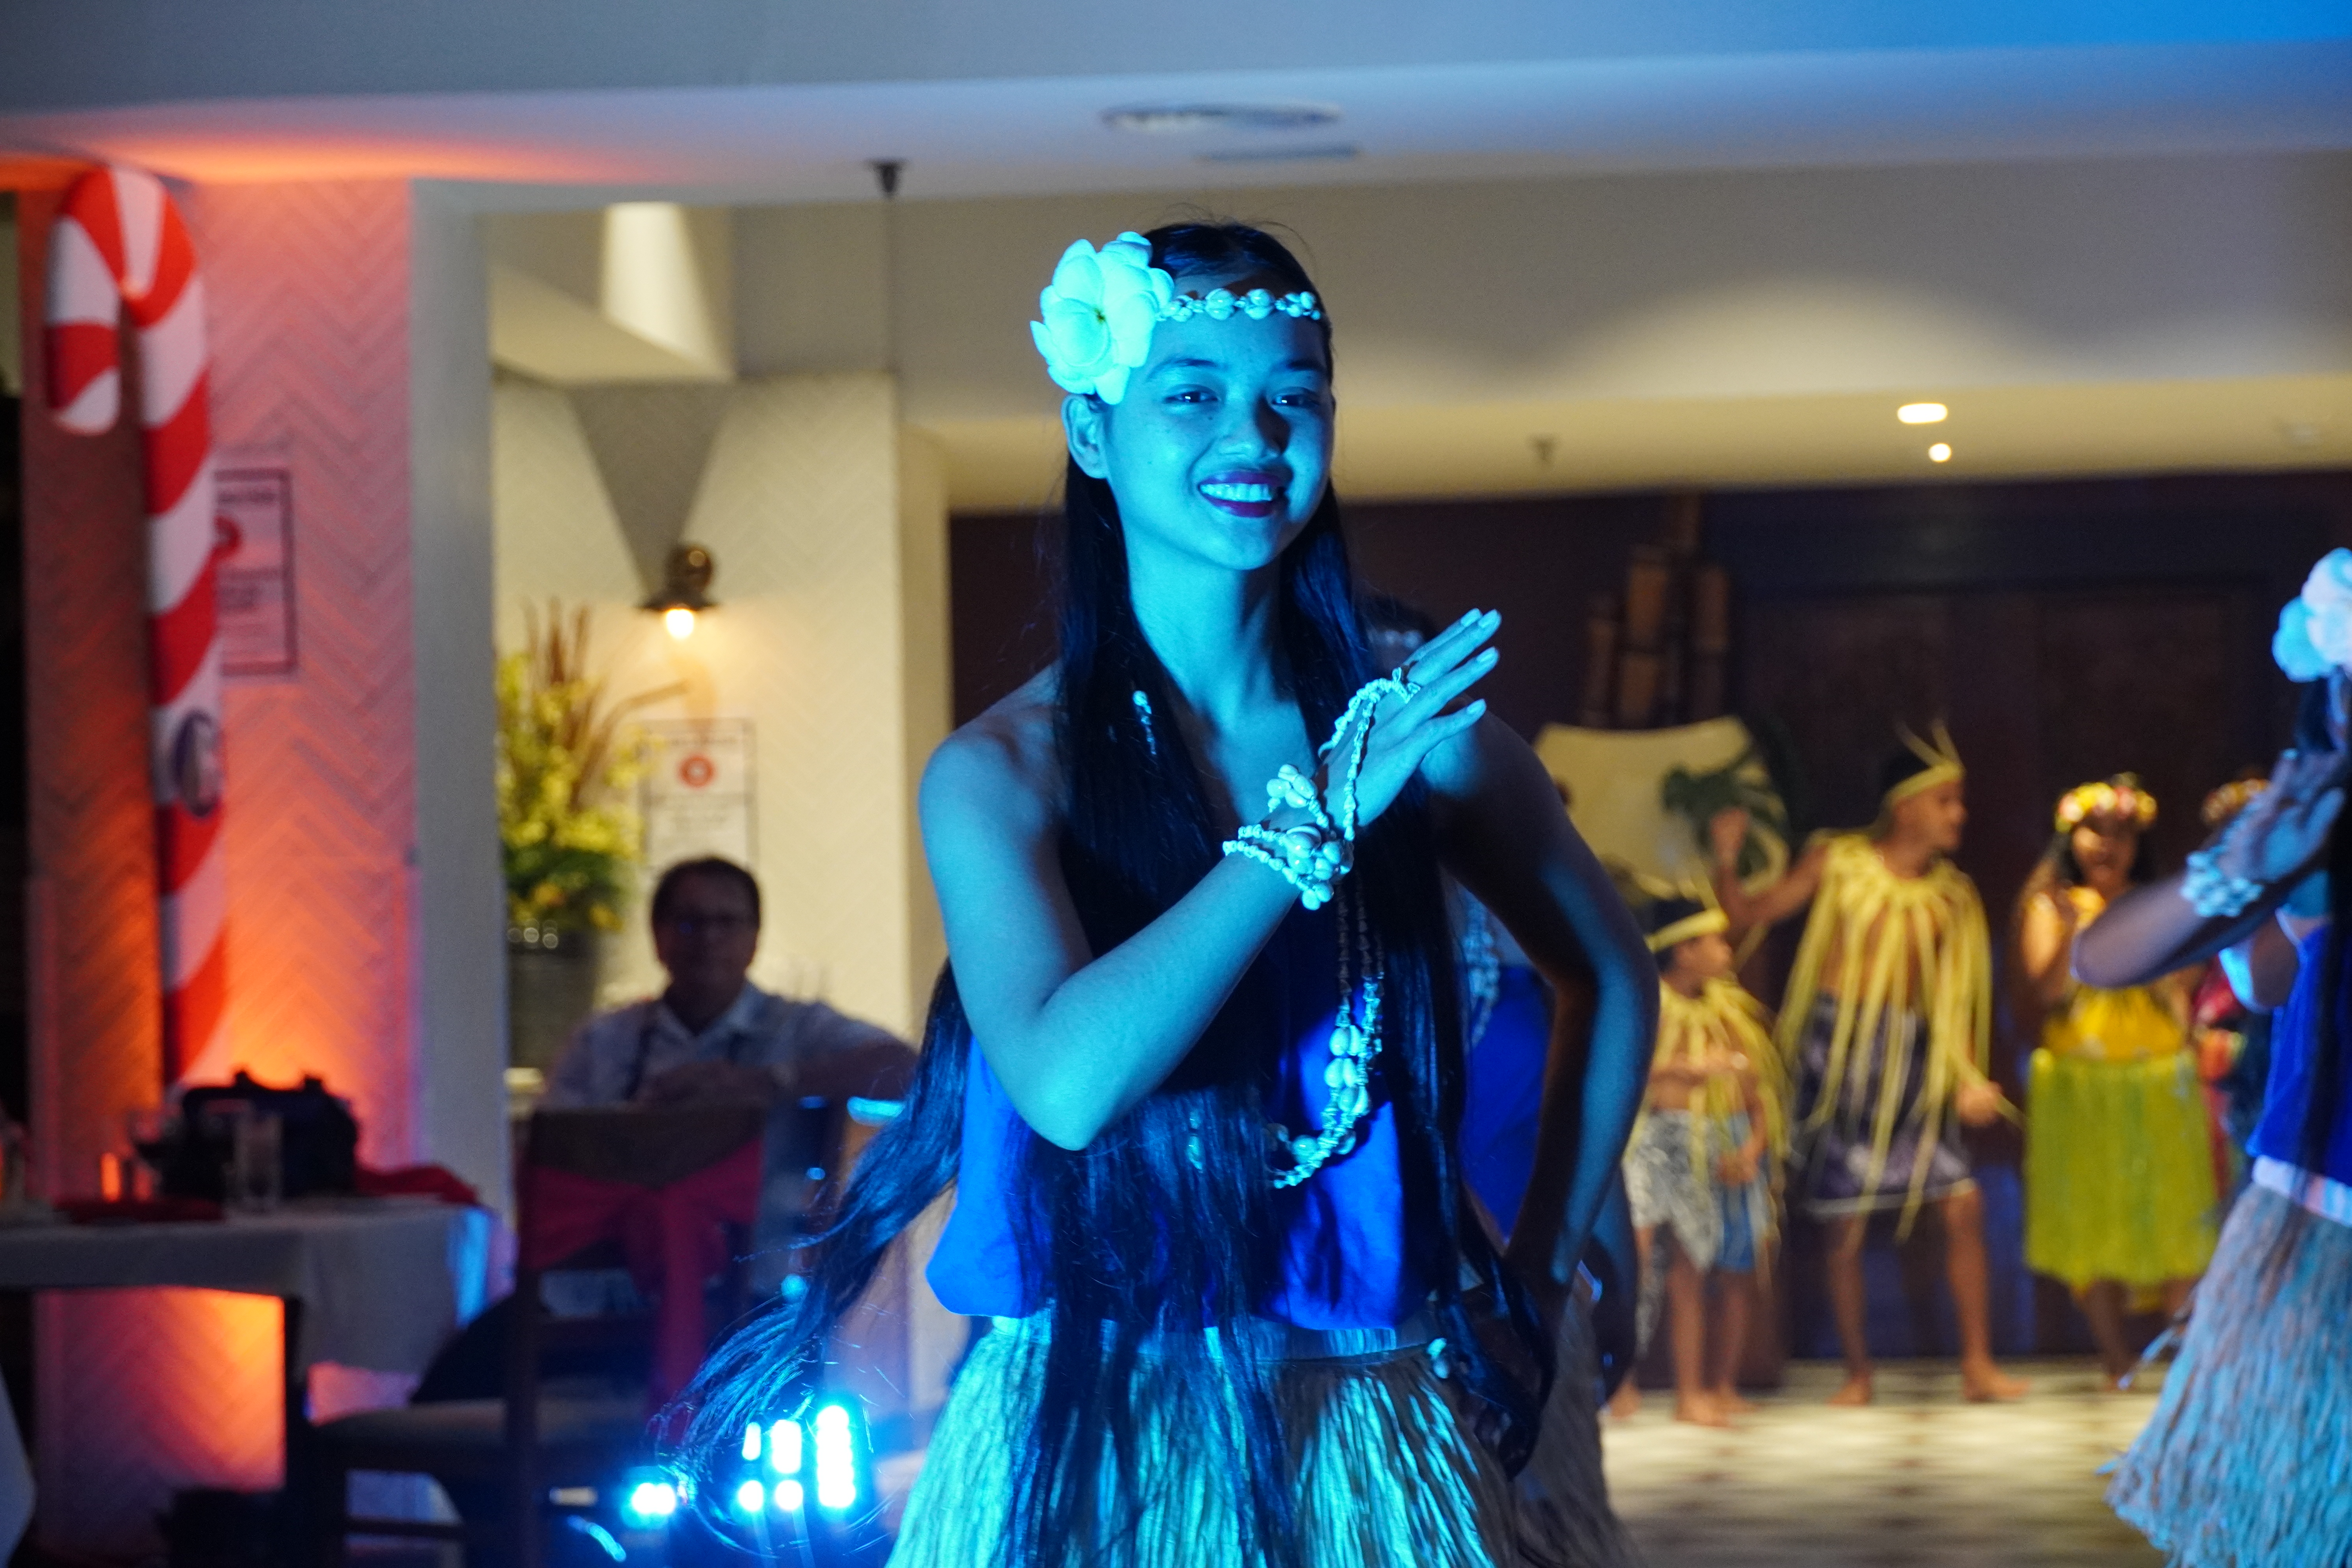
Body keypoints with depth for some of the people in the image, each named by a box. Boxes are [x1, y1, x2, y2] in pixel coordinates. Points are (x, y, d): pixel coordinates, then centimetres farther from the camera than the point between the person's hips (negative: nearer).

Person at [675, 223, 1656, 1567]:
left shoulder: (1413, 726, -1)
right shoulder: (1000, 773, -9)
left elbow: (1617, 979, 15)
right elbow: (1067, 1079, -26)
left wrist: (1535, 1277, 11)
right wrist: (1315, 818, -21)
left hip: (1369, 1449, 3)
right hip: (1096, 1452, -2)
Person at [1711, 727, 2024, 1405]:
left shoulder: (1952, 894, 8)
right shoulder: (1838, 862, 1)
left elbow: (1957, 994, 7)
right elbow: (1749, 916, 3)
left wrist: (1969, 1078, -4)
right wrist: (1727, 864, -15)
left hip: (1911, 1056, 3)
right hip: (1839, 1047, -3)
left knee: (1962, 1205, -6)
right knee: (1846, 1226, 2)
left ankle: (1978, 1364, 4)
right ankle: (1857, 1373, 16)